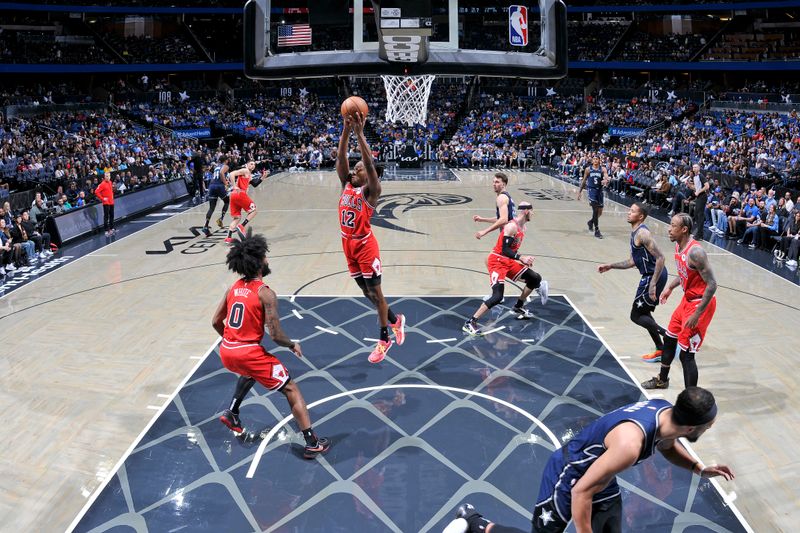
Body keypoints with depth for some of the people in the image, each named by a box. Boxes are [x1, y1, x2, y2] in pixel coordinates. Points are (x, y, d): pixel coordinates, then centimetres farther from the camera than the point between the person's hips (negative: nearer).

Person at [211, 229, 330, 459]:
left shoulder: (234, 287, 6)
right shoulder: (265, 293, -15)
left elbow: (216, 321, 14)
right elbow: (276, 335, -16)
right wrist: (293, 345, 4)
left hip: (227, 352, 7)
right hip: (249, 353, -7)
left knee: (250, 372, 41)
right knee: (291, 390, 5)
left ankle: (231, 413, 38)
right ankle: (312, 443, 3)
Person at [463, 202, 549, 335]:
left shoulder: (522, 227, 11)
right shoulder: (512, 227, -19)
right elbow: (505, 250, -24)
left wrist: (525, 259, 13)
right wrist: (521, 258, -30)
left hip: (509, 261, 10)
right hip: (497, 261, -10)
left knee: (535, 279, 13)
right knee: (497, 297, -23)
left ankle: (518, 308, 29)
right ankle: (470, 323, -17)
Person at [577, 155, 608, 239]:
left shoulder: (602, 169, 0)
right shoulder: (588, 169, 1)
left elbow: (607, 178, -16)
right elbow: (584, 181, 9)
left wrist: (606, 180, -40)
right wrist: (579, 192, 9)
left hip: (599, 190, 3)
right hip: (591, 190, -3)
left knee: (600, 212, 12)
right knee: (595, 209, -15)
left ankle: (591, 222, 42)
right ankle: (596, 231, -10)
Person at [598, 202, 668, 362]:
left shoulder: (642, 233, -18)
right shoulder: (634, 233, 13)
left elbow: (660, 257, -25)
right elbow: (632, 262, 21)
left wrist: (653, 284, -28)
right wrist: (611, 266, 16)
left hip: (653, 277, -10)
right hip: (650, 276, 10)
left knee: (636, 316, -2)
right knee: (643, 313, 18)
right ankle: (661, 350, 22)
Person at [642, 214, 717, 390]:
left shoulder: (695, 252, -27)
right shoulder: (678, 246, 2)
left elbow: (712, 285, -26)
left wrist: (697, 314, -26)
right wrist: (670, 287, 16)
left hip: (700, 304, -10)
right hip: (687, 300, 10)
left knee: (686, 353, -8)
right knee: (669, 339, 23)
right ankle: (662, 380, 44)